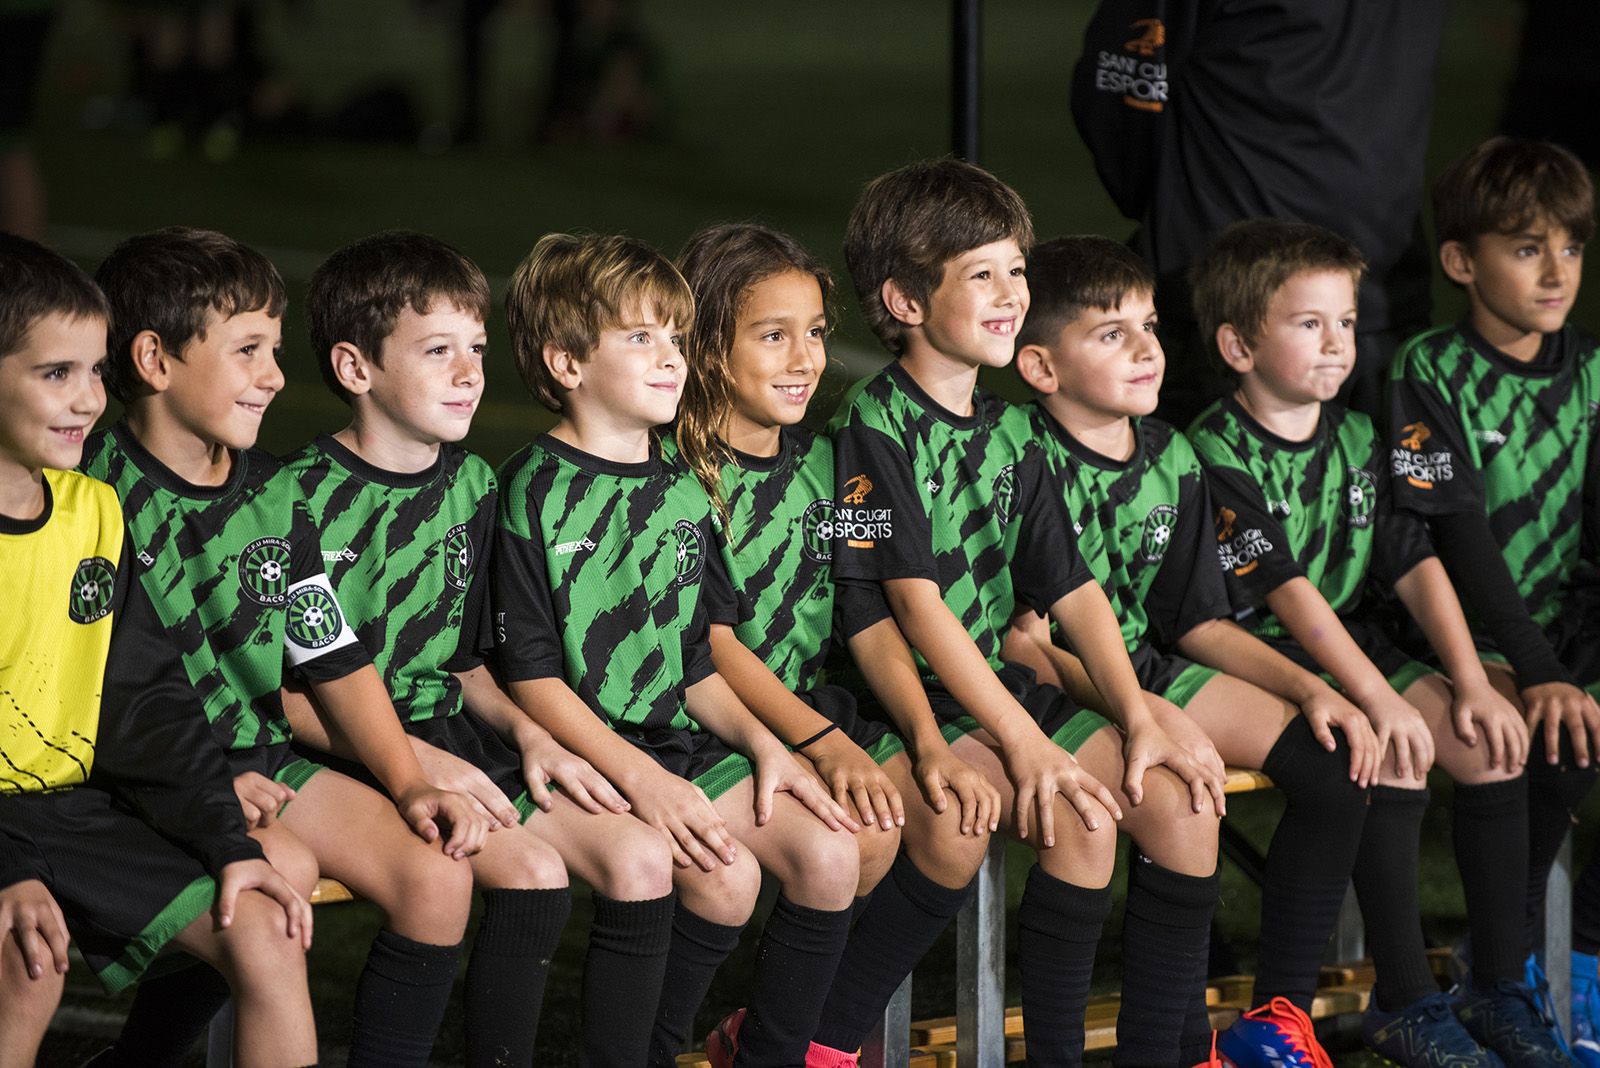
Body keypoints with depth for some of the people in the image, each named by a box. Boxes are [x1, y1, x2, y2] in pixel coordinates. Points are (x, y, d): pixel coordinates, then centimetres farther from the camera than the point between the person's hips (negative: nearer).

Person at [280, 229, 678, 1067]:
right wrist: (415, 761, -21)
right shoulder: (309, 499, -12)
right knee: (531, 871, -27)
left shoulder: (470, 486, 10)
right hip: (351, 759, -7)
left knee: (640, 859, -9)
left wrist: (524, 730, -2)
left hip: (453, 737, 7)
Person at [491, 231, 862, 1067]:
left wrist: (762, 743, -1)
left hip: (683, 744, 7)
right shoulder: (537, 494, -9)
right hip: (587, 751, -7)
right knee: (723, 874, -26)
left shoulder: (682, 492, 12)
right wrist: (642, 779, -22)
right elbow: (531, 678, -13)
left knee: (828, 853, -12)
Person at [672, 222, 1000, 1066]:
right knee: (865, 828, -27)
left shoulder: (820, 464, 9)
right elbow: (713, 645, -17)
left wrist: (929, 744, -8)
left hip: (818, 703, 7)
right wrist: (828, 747, -26)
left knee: (956, 822, -15)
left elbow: (872, 622, 6)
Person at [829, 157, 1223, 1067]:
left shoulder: (1008, 431, 13)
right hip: (918, 700, -7)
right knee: (1082, 819, -26)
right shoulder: (875, 427, -10)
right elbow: (916, 602, -17)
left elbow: (1072, 587, 10)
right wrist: (1026, 744, -22)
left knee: (1181, 804, -9)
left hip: (1011, 681, 7)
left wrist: (1141, 719, -4)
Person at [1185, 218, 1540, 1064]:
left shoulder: (1356, 439, 8)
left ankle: (1498, 989, -4)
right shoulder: (1220, 456, -14)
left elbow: (1416, 565, 4)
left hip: (1357, 639, 7)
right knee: (1392, 758, -28)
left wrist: (1470, 682, -9)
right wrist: (1379, 701, -29)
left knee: (1488, 743, -12)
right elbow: (1288, 592, -22)